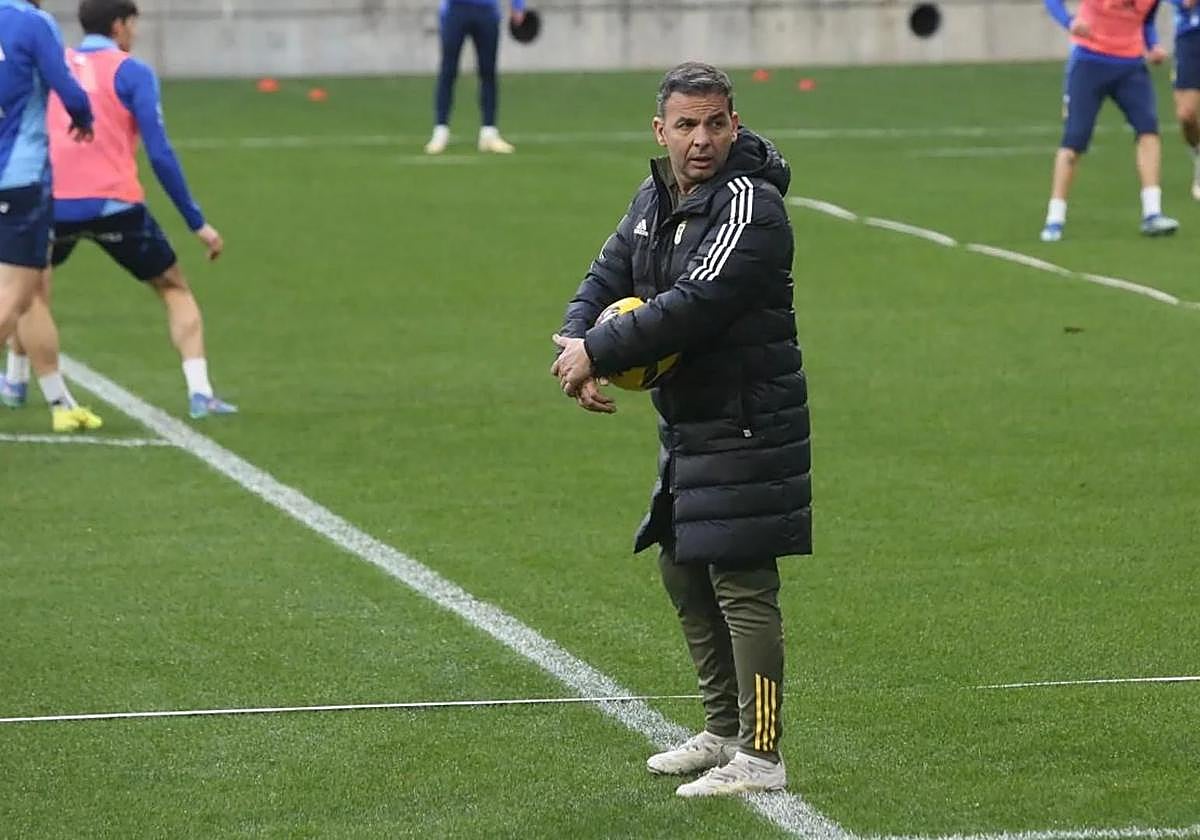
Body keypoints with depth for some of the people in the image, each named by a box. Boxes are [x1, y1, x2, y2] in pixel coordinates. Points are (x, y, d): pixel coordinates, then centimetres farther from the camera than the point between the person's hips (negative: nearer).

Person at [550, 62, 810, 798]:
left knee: (742, 586, -8)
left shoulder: (750, 205, -18)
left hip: (746, 425, -9)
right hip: (688, 425, 9)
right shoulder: (655, 198, 10)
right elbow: (608, 277, 10)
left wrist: (597, 354, -19)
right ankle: (724, 731, 32)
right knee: (684, 573, 18)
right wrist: (575, 341, -12)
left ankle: (760, 756, -4)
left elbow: (693, 307, -26)